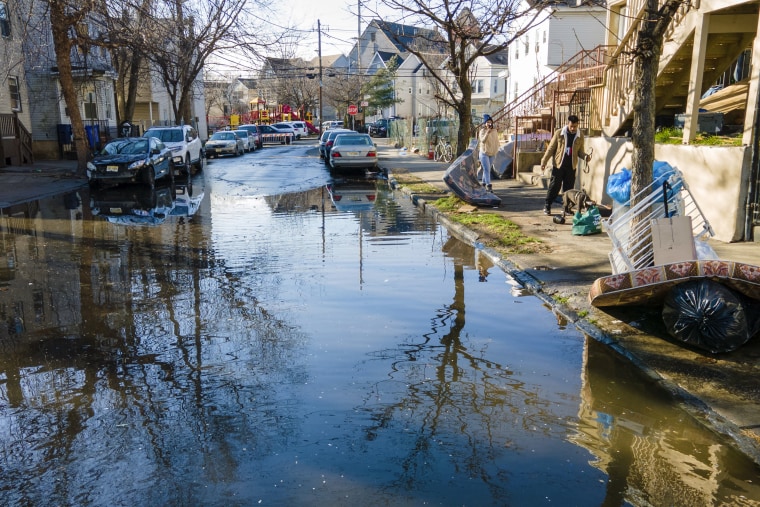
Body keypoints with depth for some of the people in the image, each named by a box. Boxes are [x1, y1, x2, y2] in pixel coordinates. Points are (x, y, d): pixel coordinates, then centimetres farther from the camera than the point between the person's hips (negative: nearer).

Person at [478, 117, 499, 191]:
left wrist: (496, 150, 4)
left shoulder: (494, 131, 5)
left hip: (492, 154, 5)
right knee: (486, 170, -13)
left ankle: (483, 184, 24)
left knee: (487, 169, 12)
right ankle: (488, 185, -20)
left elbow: (497, 141, 12)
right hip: (484, 153, -5)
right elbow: (483, 140, -26)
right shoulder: (482, 131, -10)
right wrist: (487, 133, -39)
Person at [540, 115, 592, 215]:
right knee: (554, 186, -1)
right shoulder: (559, 133, -5)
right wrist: (544, 162, -4)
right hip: (558, 165, -3)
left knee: (569, 188, 6)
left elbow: (580, 151, 12)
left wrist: (585, 156, -10)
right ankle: (547, 206, 8)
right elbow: (551, 148, -1)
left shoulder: (580, 135, 3)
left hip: (571, 166, 3)